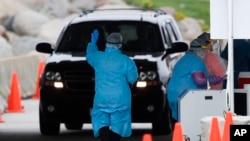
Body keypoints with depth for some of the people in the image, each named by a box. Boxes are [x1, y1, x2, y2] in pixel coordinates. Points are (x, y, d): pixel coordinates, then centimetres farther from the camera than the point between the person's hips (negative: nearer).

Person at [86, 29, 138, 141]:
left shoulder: (98, 57, 1)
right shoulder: (126, 61, -8)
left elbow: (89, 55, 23)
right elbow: (132, 78, -7)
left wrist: (93, 43, 40)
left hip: (101, 99, 1)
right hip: (120, 100, -1)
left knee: (101, 123, 2)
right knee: (117, 125, 7)